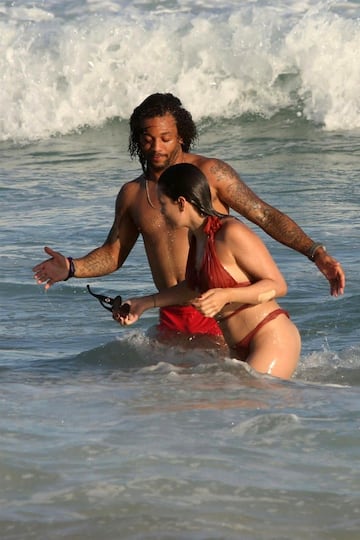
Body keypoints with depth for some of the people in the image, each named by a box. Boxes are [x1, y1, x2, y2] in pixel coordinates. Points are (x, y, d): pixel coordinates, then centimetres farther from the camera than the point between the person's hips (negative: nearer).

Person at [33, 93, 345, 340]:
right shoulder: (132, 194, 12)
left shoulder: (210, 173, -3)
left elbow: (266, 216, -5)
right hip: (173, 318, 5)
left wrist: (316, 253, -16)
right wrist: (70, 268, 2)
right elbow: (113, 254, 21)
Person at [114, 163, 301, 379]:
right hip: (240, 349, 9)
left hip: (273, 340, -9)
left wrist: (226, 296, -27)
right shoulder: (197, 237, 9)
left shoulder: (231, 234, -17)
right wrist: (144, 303, 28)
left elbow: (278, 285, -15)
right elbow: (196, 287, 28)